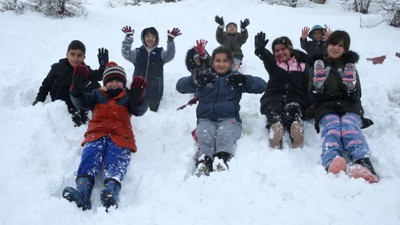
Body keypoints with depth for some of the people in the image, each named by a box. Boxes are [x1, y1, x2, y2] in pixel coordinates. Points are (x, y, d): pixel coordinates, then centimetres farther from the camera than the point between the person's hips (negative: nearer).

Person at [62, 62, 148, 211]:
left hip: (120, 137, -1)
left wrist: (137, 99, -22)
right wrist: (77, 88, -12)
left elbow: (139, 110, 3)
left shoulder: (128, 97, 24)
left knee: (115, 164, -30)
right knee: (90, 158, -29)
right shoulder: (97, 95, 29)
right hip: (96, 135, 2)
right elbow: (80, 102, 11)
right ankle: (82, 191, -52)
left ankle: (111, 193, -57)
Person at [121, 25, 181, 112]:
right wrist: (128, 37, -21)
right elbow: (126, 54, -9)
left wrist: (171, 40, -28)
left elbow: (170, 55, -13)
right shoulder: (137, 53, 7)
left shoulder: (160, 53, 5)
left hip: (155, 92, -1)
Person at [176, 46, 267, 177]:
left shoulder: (235, 78, 19)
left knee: (225, 136, -35)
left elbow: (262, 86, 5)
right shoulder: (205, 76, 20)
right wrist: (197, 80, -18)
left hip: (229, 119, -1)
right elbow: (180, 86, 3)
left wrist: (244, 80, -16)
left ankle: (223, 159, -61)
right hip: (206, 119, 1)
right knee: (205, 139, -32)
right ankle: (204, 161, -57)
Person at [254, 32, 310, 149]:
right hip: (273, 97, 0)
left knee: (294, 109, -36)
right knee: (274, 110, -35)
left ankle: (297, 127, -59)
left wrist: (311, 108, -3)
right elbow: (266, 57, -5)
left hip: (295, 97, 0)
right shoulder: (273, 64, 20)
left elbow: (307, 88, 12)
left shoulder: (302, 65, 20)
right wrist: (260, 50, -30)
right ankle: (275, 126, -59)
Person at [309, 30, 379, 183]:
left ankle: (363, 164, -62)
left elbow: (355, 97, 10)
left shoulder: (349, 66, 18)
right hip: (327, 109, -1)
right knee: (331, 127, -35)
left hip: (349, 108, 1)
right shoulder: (319, 65, 17)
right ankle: (332, 163, -67)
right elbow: (314, 97, 8)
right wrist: (318, 82, -12)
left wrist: (350, 85, -11)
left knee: (349, 126, -35)